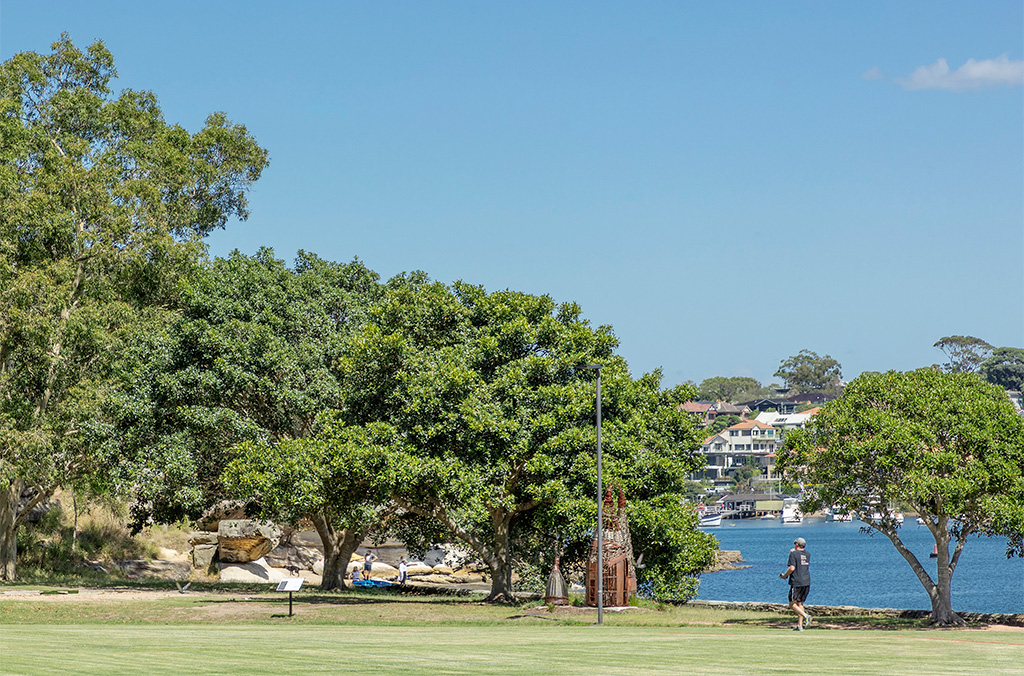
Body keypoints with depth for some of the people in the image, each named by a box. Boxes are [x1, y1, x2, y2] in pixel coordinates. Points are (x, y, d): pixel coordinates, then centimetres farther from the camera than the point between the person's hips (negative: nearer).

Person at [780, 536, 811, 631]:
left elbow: (792, 568, -16)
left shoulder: (793, 554, -7)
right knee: (799, 603, 14)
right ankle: (800, 625, 9)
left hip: (797, 582, -7)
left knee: (792, 604, -3)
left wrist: (785, 575, 0)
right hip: (807, 582, 7)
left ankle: (805, 615, -25)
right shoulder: (807, 554, 14)